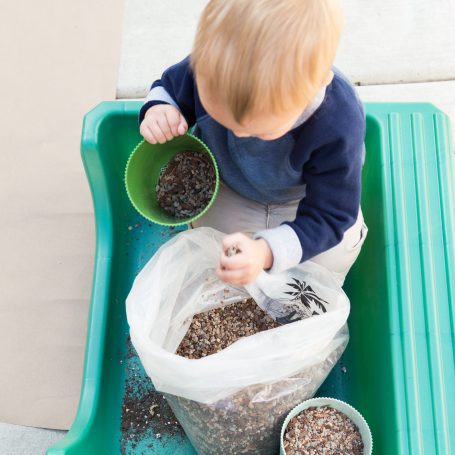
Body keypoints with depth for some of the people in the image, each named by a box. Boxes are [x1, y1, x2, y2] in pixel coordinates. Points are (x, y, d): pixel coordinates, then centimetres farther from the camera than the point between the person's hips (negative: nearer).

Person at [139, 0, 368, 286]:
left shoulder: (339, 126, -41)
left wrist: (266, 253, -51)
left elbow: (328, 216, -33)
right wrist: (159, 110, -33)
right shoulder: (209, 65, -32)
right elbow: (169, 87, -7)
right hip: (225, 194, 2)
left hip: (306, 201, -1)